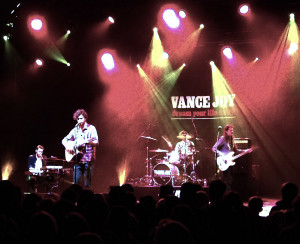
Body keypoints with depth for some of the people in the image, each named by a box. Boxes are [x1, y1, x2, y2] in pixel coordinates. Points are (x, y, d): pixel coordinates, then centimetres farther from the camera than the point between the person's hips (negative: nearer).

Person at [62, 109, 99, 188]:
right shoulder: (75, 130, 11)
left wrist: (88, 141, -26)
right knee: (76, 183, 0)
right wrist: (67, 146, -2)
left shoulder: (91, 128, 0)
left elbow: (96, 143, -7)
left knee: (87, 184, -3)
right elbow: (64, 140, 19)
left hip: (88, 160, -4)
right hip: (78, 159, 4)